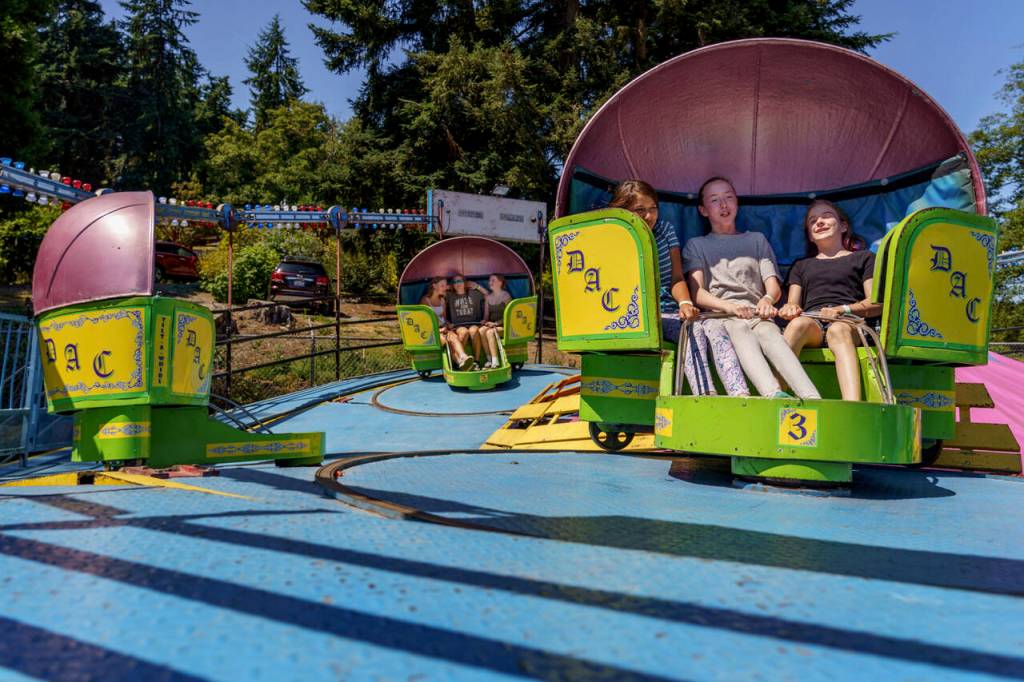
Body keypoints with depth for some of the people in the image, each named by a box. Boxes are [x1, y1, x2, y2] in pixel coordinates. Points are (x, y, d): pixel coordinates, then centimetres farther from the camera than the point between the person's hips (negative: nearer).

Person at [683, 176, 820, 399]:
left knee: (770, 332, -35)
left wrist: (768, 299, -10)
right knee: (740, 331, -38)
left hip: (756, 313, 2)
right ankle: (774, 394, -64)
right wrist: (729, 306, -16)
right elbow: (697, 293, 6)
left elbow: (774, 285, 17)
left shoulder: (757, 240, 31)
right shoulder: (696, 245, 23)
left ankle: (812, 398, -58)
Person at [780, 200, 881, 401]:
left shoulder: (863, 257, 26)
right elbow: (793, 304, 24)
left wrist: (841, 310, -9)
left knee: (838, 330, -40)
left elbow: (876, 304, 12)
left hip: (848, 322, -1)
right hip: (812, 320, 2)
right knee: (798, 324, -37)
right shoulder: (801, 265, 36)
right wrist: (790, 308, -3)